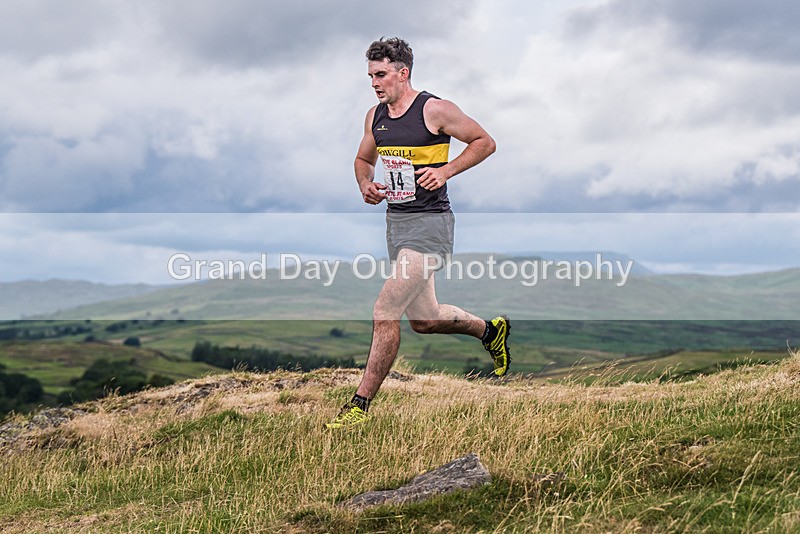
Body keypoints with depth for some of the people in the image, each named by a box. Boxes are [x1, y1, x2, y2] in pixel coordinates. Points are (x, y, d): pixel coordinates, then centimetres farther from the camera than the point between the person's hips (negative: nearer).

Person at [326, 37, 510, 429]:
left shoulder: (435, 110, -11)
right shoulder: (375, 116, 8)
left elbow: (485, 142, -3)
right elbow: (363, 159, 24)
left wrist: (446, 171, -16)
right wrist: (366, 185, 2)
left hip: (429, 223, -8)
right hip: (395, 220, 8)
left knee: (385, 312, -16)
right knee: (424, 319, 17)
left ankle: (361, 404, -8)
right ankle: (490, 330, 44)